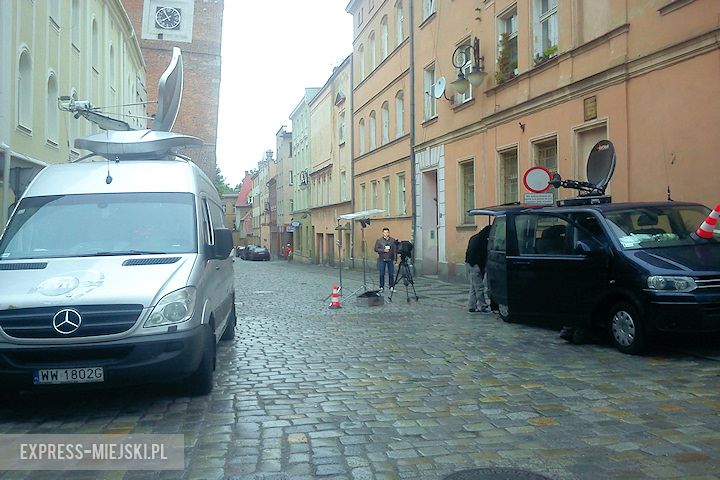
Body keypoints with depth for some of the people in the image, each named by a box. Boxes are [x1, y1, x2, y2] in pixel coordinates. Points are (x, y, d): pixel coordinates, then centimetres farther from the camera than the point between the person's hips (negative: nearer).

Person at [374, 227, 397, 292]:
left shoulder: (393, 240, 5)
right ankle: (381, 287, 12)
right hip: (382, 259, -1)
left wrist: (395, 259, -1)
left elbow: (395, 250, 5)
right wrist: (383, 250, -14)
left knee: (391, 274, 2)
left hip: (390, 260, 1)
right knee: (382, 274, 4)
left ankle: (391, 287, 13)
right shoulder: (379, 240, 2)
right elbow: (376, 249, 0)